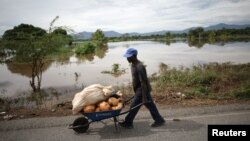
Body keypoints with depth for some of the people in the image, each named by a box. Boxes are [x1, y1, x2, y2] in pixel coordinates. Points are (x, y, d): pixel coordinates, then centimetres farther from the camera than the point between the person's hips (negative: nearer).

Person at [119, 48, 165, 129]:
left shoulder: (139, 67, -27)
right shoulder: (134, 64, 4)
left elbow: (143, 83, -26)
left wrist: (144, 97, -23)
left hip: (142, 91, -9)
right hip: (139, 90, 9)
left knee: (134, 107, 4)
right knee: (150, 106, 17)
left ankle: (128, 123, 21)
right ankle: (159, 120, 30)